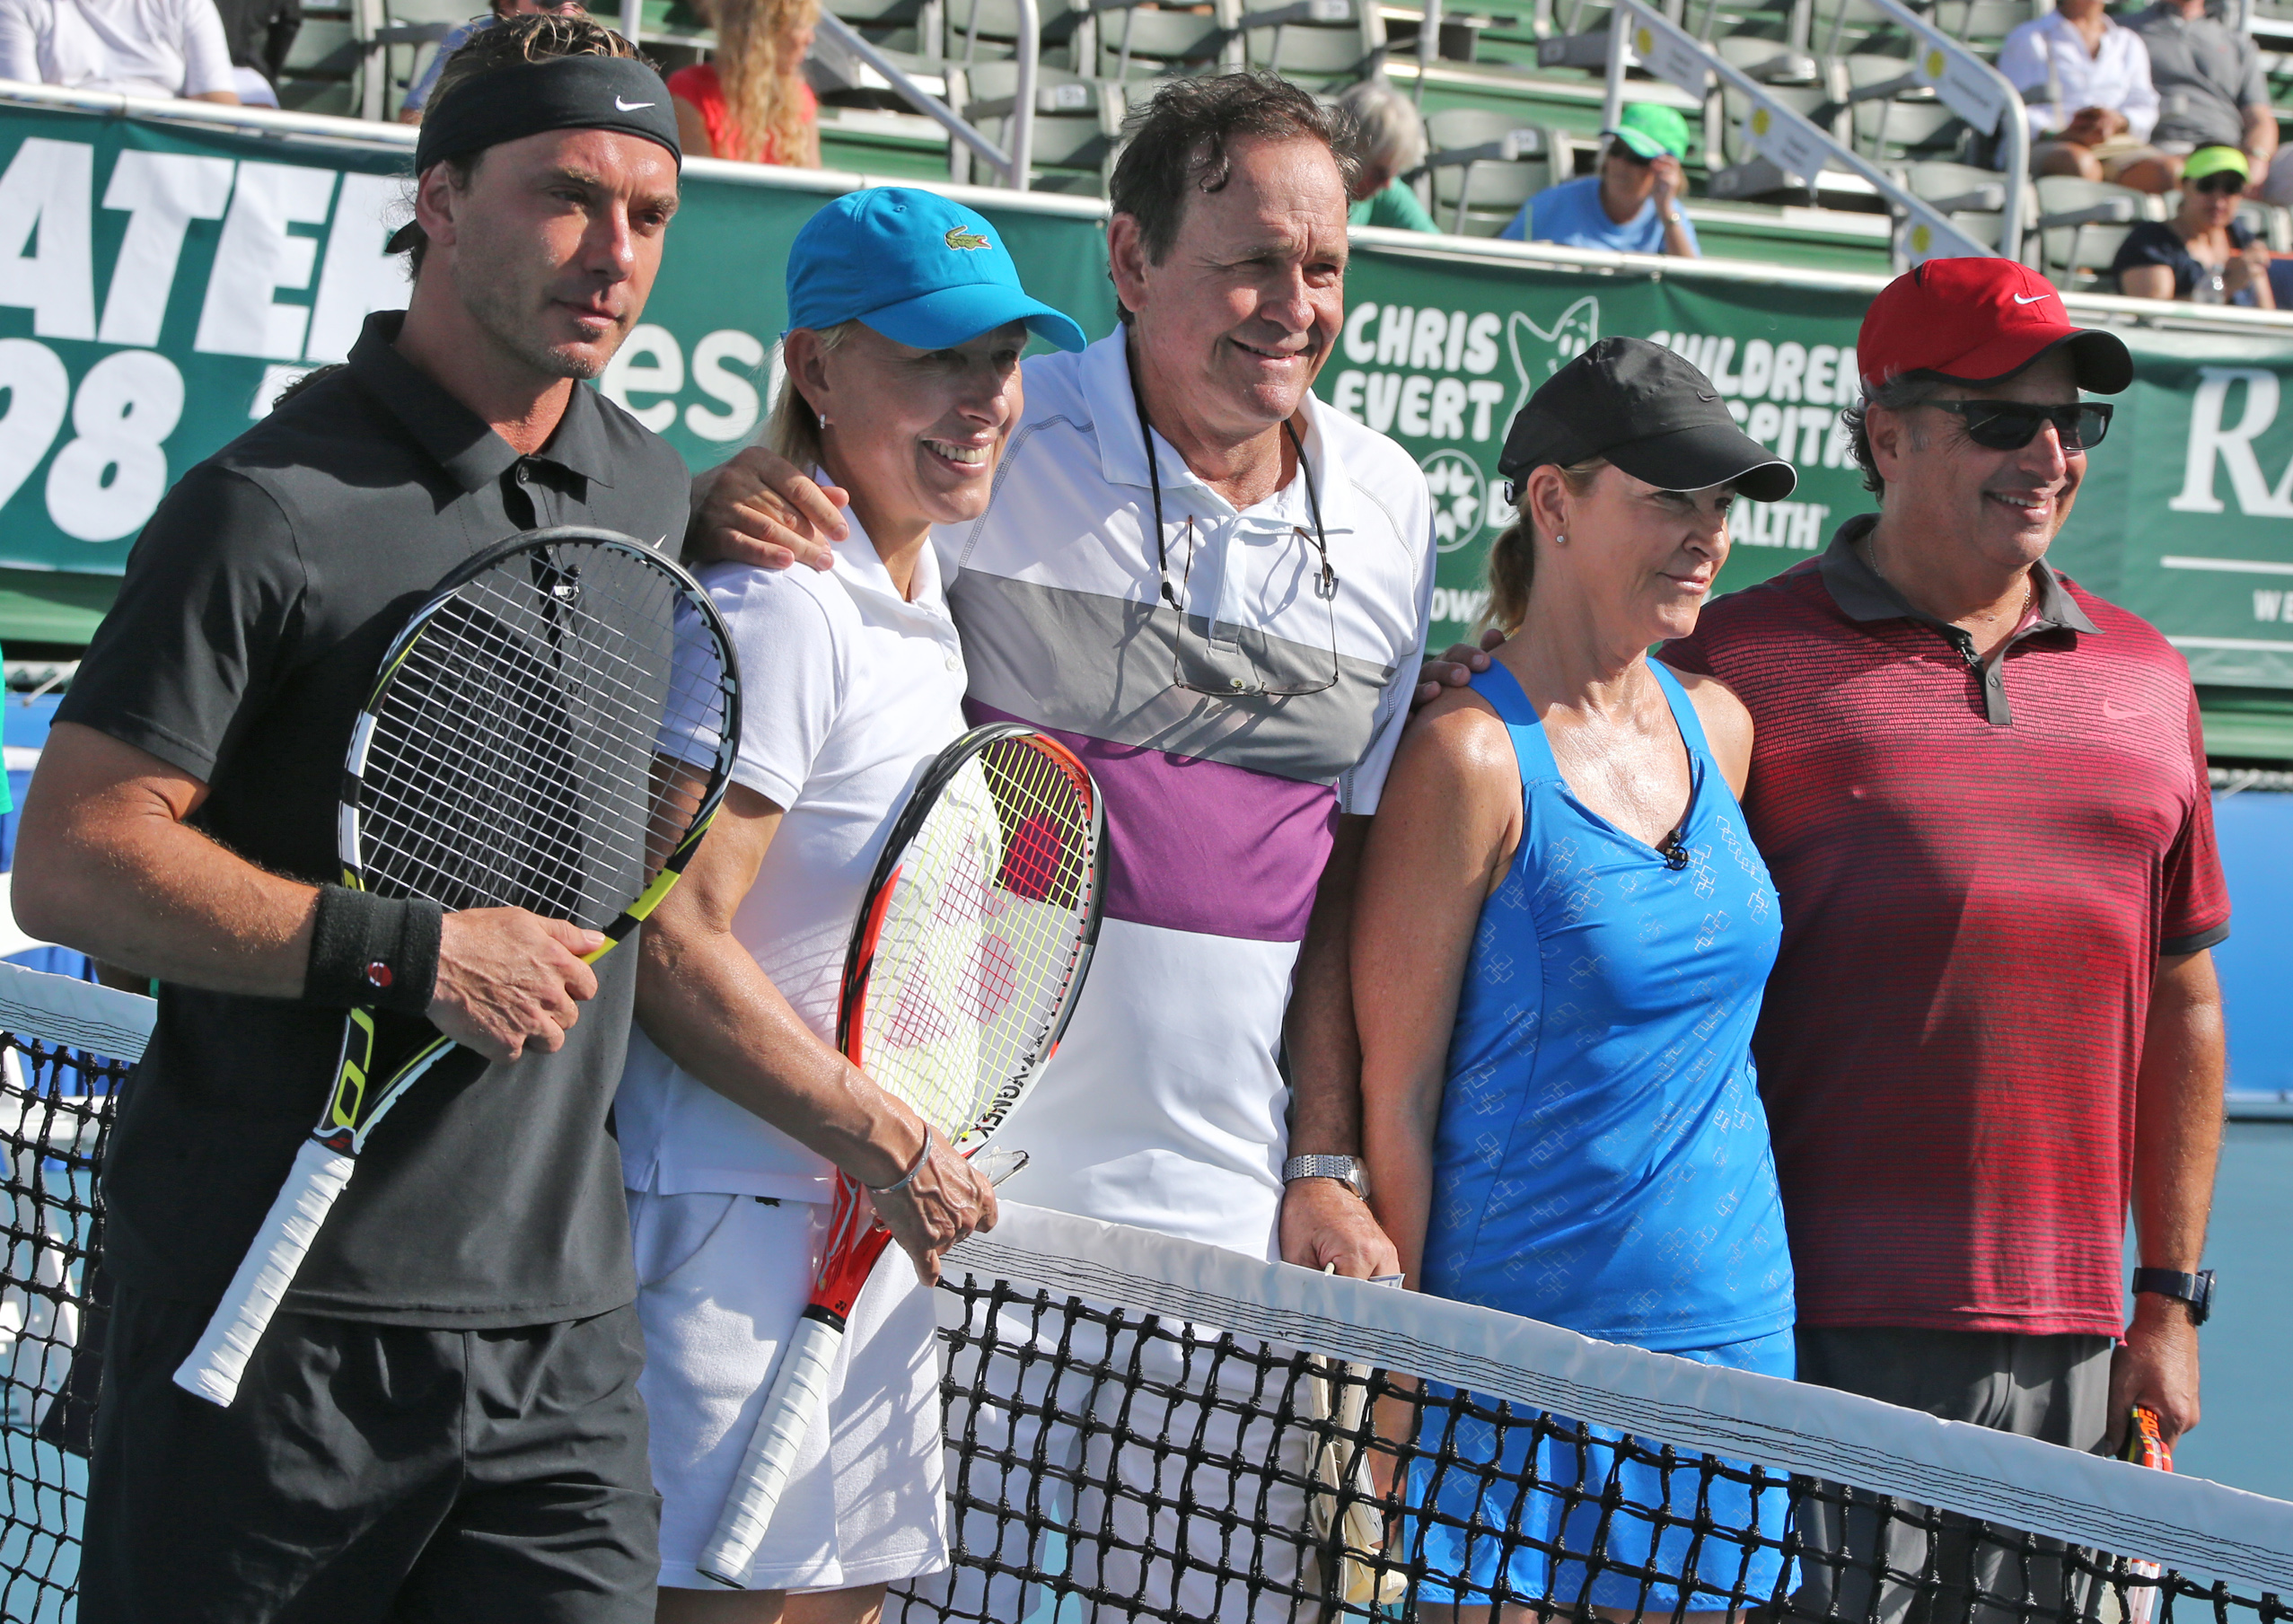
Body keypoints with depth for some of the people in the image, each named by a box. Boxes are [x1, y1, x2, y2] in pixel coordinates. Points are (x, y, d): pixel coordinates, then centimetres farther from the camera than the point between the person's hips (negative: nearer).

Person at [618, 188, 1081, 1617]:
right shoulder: (776, 609, -17)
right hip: (722, 1222, -9)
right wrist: (896, 1147, -16)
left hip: (868, 1226, 9)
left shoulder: (926, 597, 13)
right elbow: (671, 947, -21)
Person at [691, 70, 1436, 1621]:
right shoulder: (1000, 446, -5)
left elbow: (1351, 866, 11)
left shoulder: (1389, 513, 9)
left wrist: (1327, 1167, 4)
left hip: (1230, 1210, 4)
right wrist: (736, 502, -24)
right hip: (973, 1187, -3)